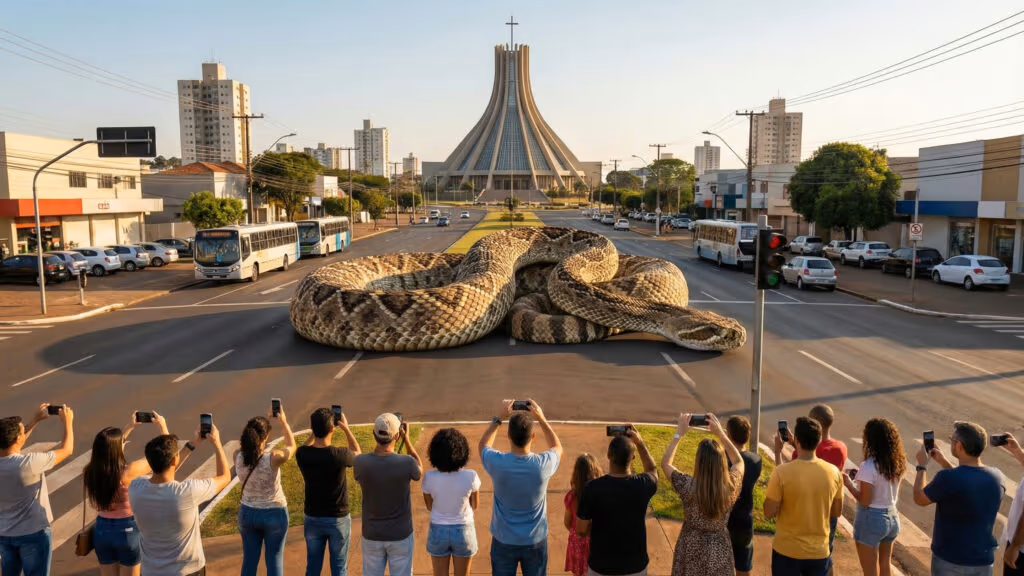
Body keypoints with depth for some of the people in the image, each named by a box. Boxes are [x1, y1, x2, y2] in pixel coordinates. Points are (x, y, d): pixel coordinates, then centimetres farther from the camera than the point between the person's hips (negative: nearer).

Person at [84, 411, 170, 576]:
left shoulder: (91, 471, -10)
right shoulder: (128, 472, -25)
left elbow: (109, 447, 12)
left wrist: (130, 426, 18)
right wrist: (163, 427, -1)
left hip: (101, 529, 5)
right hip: (127, 530, -5)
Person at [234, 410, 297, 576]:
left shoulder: (238, 457, -17)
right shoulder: (273, 458, -27)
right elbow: (292, 446, -6)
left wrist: (254, 425, 5)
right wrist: (283, 422, 3)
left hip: (247, 513, 4)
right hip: (274, 514, -3)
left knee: (249, 560, 18)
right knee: (275, 560, 13)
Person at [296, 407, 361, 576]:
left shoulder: (302, 454, -16)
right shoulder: (339, 455, -25)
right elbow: (358, 454, 0)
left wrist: (316, 428, 6)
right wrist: (346, 428, 4)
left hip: (312, 519, 3)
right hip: (338, 519, -3)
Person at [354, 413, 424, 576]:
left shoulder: (360, 462, -20)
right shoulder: (406, 463, -24)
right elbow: (419, 472, 1)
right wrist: (406, 439, 0)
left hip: (372, 535, 2)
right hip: (400, 535, -2)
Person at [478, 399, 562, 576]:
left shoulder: (497, 462, -23)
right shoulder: (542, 464, -22)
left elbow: (483, 445, 4)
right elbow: (557, 448, 5)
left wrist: (498, 417, 3)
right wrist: (541, 418, 2)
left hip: (503, 541, 0)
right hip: (535, 542, 0)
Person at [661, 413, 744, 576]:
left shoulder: (688, 487, -27)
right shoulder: (731, 487, -19)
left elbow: (665, 463, -8)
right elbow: (739, 462, 3)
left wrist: (679, 433, -7)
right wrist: (720, 432, 0)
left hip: (691, 552, -2)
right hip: (719, 552, 2)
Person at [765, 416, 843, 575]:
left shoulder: (782, 472, -21)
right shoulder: (834, 472, -9)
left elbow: (769, 513, -11)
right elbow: (837, 512, 4)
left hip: (787, 551, -3)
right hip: (820, 552, 3)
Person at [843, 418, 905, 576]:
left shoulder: (869, 466, -24)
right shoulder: (897, 462, -1)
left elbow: (865, 501, -20)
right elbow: (887, 489, 9)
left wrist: (849, 483, -9)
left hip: (871, 520, -7)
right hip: (892, 517, 7)